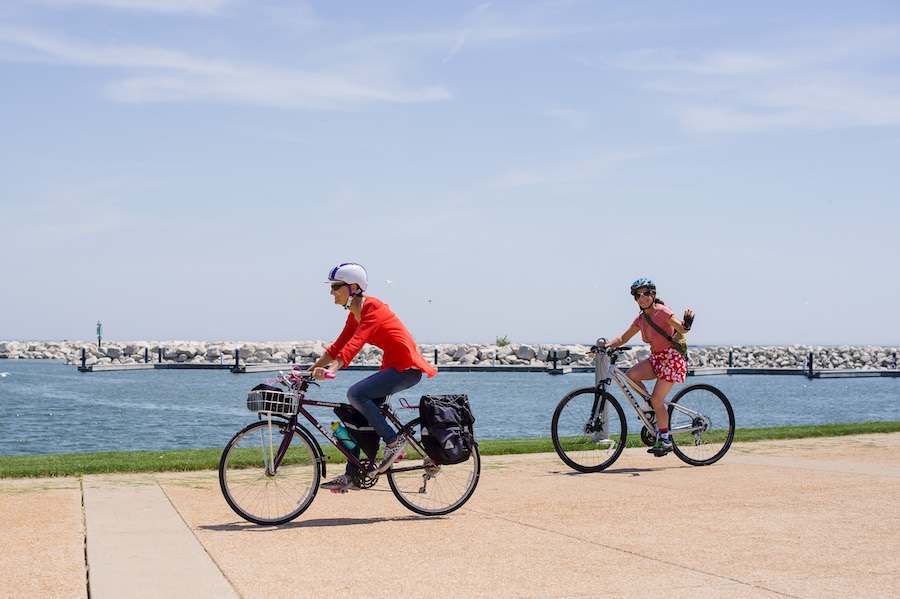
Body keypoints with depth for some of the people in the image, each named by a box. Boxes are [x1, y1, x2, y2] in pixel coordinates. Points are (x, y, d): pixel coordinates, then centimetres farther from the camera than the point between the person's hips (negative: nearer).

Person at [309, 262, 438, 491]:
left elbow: (355, 343, -32)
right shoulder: (355, 314, 10)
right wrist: (310, 369, 6)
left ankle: (394, 441, -12)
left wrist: (330, 369, -43)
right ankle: (351, 475, 11)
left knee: (355, 394, -24)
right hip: (391, 365, 10)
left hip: (407, 368, -10)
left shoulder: (372, 308, -18)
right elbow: (338, 346, 12)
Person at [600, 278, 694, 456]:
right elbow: (623, 338, 14)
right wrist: (606, 346, -1)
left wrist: (687, 324, -49)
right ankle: (652, 407, 2)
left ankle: (664, 440, 1)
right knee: (630, 375, -18)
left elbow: (681, 328, -25)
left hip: (671, 358, -7)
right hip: (656, 358, 7)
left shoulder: (662, 311, -13)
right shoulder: (641, 318, 9)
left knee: (657, 400, -13)